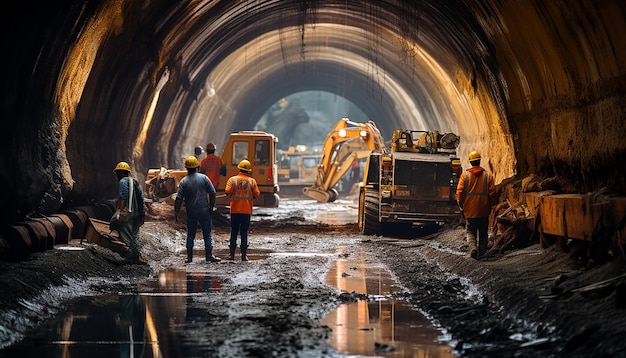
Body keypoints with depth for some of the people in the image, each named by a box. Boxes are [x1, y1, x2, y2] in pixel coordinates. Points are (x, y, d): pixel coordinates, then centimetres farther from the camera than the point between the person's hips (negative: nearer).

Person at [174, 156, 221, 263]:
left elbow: (179, 198, -8)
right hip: (204, 211, -1)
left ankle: (189, 256, 9)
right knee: (207, 234, 6)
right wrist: (211, 206, 5)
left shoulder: (184, 181, -5)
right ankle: (209, 255, 2)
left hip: (191, 213, 1)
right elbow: (212, 192, -4)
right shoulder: (203, 178, -4)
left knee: (190, 235, 10)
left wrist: (176, 212, -2)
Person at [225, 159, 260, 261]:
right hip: (247, 211, 0)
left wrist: (232, 196, 10)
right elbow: (256, 194, -4)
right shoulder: (252, 181, -2)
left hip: (235, 211, 0)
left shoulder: (232, 179, -3)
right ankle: (244, 255, 2)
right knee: (244, 233, 5)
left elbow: (227, 191, -12)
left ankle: (232, 255, 7)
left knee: (234, 233, 8)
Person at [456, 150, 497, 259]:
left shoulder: (465, 175, -5)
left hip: (470, 209, -1)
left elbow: (459, 192, -7)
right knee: (483, 233, 12)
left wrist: (461, 205, 6)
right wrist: (491, 205, 11)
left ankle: (473, 247, -17)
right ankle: (482, 253, 14)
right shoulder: (488, 175, -3)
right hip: (484, 210, 1)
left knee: (471, 232, 7)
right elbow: (492, 192, -4)